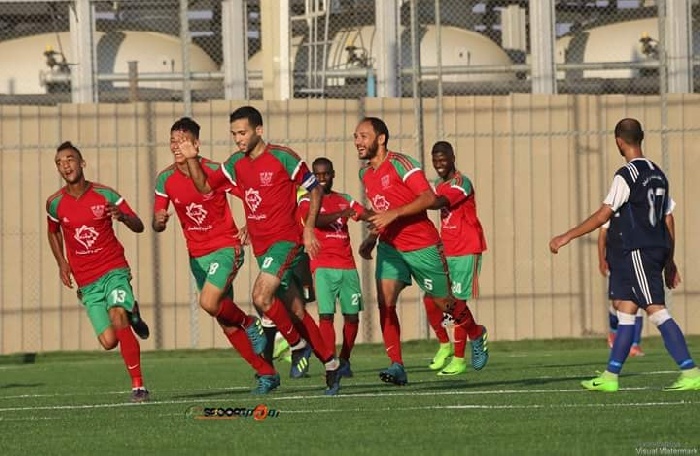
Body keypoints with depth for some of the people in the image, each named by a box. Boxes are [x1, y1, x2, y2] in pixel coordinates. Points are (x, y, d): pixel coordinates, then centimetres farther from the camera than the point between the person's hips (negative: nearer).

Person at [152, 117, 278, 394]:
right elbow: (157, 224, -1)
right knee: (226, 324, 5)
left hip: (225, 248, -5)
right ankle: (266, 373, 15)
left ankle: (250, 323, 3)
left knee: (209, 302, -27)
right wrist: (159, 221, -24)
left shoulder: (215, 171, -13)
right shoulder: (166, 180, -1)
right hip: (196, 255, 5)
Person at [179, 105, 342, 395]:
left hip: (286, 241, -7)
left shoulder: (283, 158, -9)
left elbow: (314, 189, -2)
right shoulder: (236, 164, 9)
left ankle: (298, 346, -5)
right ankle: (329, 363, 20)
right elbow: (205, 186, 16)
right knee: (296, 311, 10)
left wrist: (309, 228, -9)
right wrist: (192, 160, -1)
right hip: (261, 247, 7)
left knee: (261, 297, -23)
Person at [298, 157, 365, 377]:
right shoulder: (307, 202, 4)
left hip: (347, 266, 4)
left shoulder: (345, 200, 17)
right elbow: (317, 220, -16)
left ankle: (344, 360, 19)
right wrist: (340, 214, -32)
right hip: (323, 266, -4)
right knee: (326, 315, -14)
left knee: (352, 315, 3)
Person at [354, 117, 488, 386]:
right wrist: (372, 238, 14)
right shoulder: (365, 174, 8)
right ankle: (396, 366, -16)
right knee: (385, 300, -15)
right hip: (390, 247, 6)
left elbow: (429, 197, -24)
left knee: (444, 301, 9)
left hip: (422, 247, -6)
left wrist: (393, 214, -30)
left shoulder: (400, 163, -16)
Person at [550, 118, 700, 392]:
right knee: (624, 309, 11)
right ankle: (610, 377, 12)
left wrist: (567, 237, -9)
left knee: (657, 311, -10)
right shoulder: (657, 174, 14)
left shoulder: (626, 175, -11)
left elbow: (603, 216, -15)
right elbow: (669, 219, 17)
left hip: (639, 252, -9)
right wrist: (669, 261, 22)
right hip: (658, 250, 9)